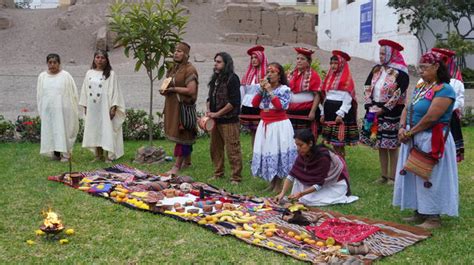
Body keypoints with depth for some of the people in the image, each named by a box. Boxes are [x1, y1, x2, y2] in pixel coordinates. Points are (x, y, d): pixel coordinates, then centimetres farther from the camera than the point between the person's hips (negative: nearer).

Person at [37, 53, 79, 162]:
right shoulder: (42, 76, 9)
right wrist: (41, 110, 10)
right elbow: (39, 95, 14)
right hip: (48, 110, 3)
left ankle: (65, 154, 3)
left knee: (64, 130, -2)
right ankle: (55, 153, 9)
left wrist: (72, 110, -3)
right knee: (50, 131, 3)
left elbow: (73, 93, -1)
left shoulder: (65, 76, -2)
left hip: (63, 109, -3)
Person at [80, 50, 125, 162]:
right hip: (92, 108, 4)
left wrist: (113, 107, -12)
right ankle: (98, 155, 15)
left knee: (106, 130, -5)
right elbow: (85, 90, 13)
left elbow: (115, 91, -5)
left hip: (105, 108, -4)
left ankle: (108, 156, 0)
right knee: (94, 131, 7)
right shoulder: (89, 73, 10)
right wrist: (85, 106, 9)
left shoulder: (110, 74, -2)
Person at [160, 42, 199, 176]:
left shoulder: (189, 69, -12)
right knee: (185, 135, 15)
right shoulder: (174, 68, 14)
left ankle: (177, 166, -2)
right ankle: (187, 161, 25)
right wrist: (165, 90, 4)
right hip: (173, 106, 8)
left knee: (181, 135, -5)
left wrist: (173, 89, -18)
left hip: (183, 106, -8)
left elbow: (191, 90, -20)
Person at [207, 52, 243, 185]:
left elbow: (234, 102, -16)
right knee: (215, 148, 14)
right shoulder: (215, 78, 14)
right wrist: (209, 112, 3)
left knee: (232, 150, -5)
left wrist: (217, 114, -13)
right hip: (215, 121, 8)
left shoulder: (232, 79, -10)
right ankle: (218, 174, 26)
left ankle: (236, 177, 3)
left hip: (229, 121, -8)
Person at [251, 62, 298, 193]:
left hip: (279, 125, -6)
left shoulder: (284, 89, -7)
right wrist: (261, 90, -7)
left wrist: (270, 91, -18)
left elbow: (280, 106, -20)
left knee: (278, 152, -4)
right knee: (266, 152, 8)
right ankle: (272, 183, 20)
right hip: (264, 125, 6)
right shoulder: (264, 88, 11)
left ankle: (278, 185, 7)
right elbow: (254, 104, 3)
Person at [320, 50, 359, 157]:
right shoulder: (329, 77, 16)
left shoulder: (347, 78, -7)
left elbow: (348, 98, -13)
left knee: (339, 142, -6)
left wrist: (341, 114, -19)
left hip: (341, 110, -7)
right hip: (329, 110, 7)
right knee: (333, 141, 10)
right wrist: (323, 113, 13)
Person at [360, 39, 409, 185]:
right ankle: (384, 175, 19)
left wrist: (383, 109, -15)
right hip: (375, 112, 6)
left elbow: (399, 95, -15)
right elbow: (367, 88, 8)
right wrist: (370, 106, -5)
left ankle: (392, 177, 7)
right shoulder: (376, 69, 11)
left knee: (392, 146, -2)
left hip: (391, 114, -6)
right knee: (380, 146, 10)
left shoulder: (400, 73, -9)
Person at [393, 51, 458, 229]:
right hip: (414, 140, 9)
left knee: (430, 178, -2)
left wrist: (410, 133, -14)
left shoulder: (444, 90, -16)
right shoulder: (419, 87, 11)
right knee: (414, 176, 13)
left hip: (432, 140, -9)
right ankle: (420, 213, 25)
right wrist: (402, 128, -6)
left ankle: (433, 218, 9)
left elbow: (431, 118, -22)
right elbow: (407, 108, 10)